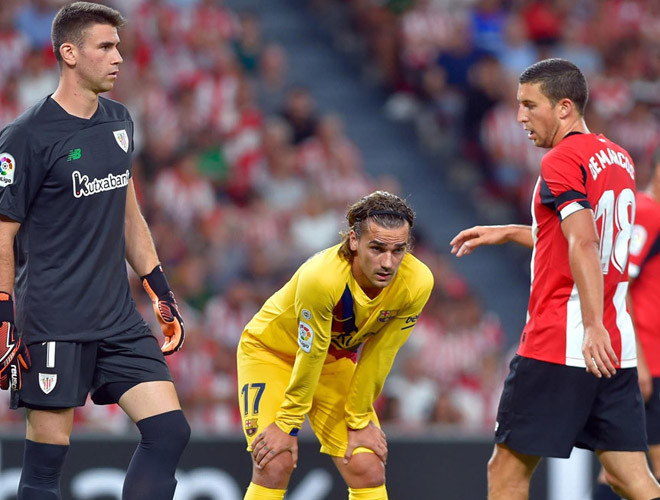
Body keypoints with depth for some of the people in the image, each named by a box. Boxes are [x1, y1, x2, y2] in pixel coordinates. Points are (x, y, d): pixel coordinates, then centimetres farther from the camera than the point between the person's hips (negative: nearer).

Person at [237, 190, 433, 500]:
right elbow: (310, 355, -27)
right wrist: (287, 424, -17)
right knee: (275, 466, -19)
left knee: (369, 472, -6)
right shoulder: (321, 277, -39)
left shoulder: (416, 282, -26)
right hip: (270, 351, -4)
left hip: (338, 360, 4)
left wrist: (360, 419, -6)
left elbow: (379, 355, -13)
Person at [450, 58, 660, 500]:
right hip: (618, 347, 8)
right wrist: (507, 232, 33)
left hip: (559, 347, -8)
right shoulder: (619, 158, 16)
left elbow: (584, 244, -23)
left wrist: (593, 327, -31)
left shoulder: (562, 161, -10)